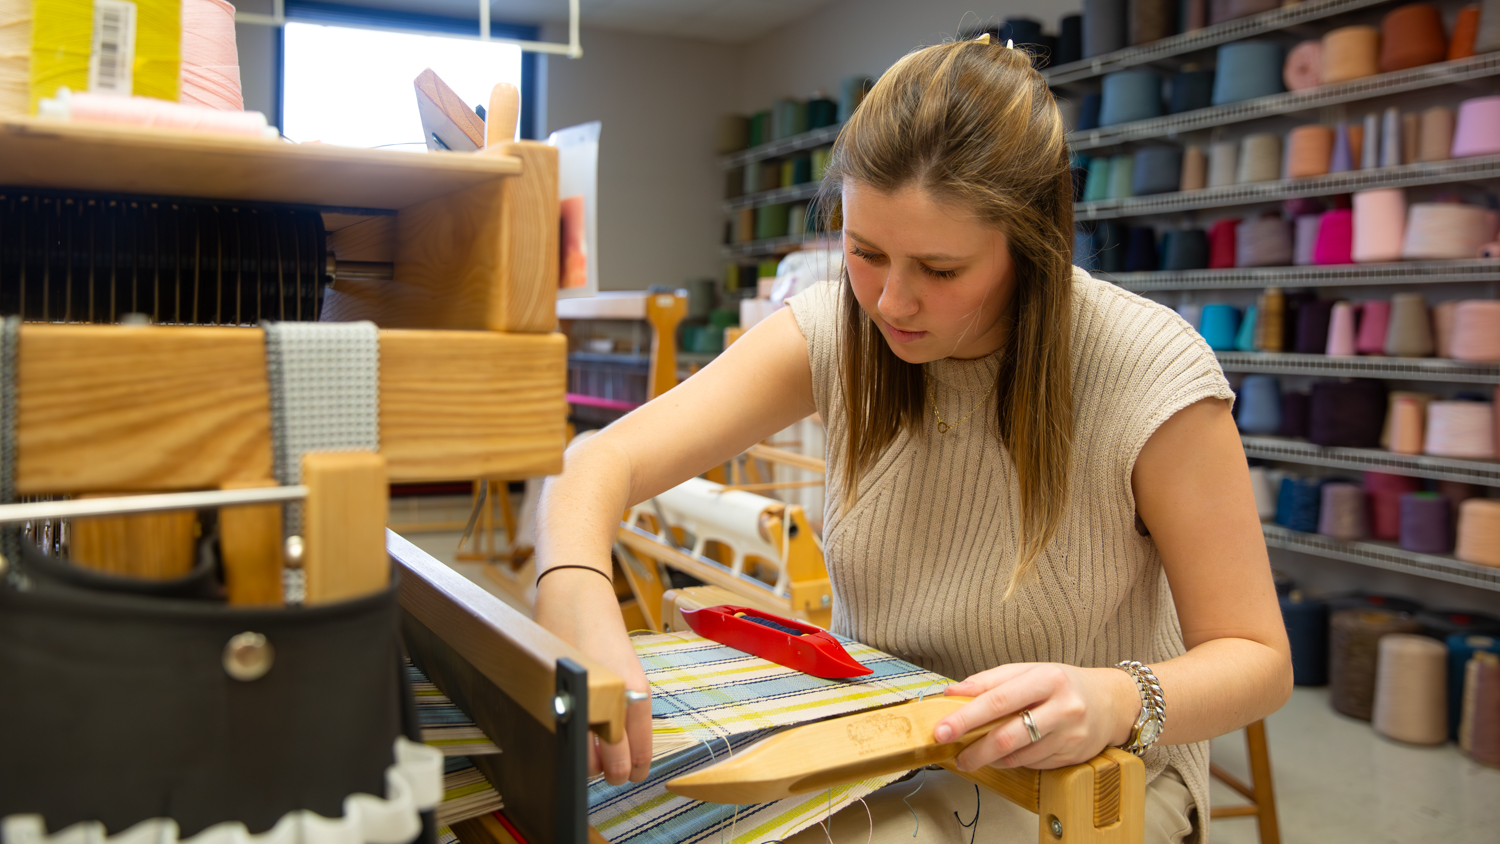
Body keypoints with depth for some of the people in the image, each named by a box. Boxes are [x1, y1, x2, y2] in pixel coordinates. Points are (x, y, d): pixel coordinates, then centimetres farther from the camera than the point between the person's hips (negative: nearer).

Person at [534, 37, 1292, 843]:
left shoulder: (1150, 375, -22)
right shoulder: (832, 331, -10)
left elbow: (1257, 657, -14)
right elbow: (604, 460, -17)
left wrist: (1117, 702, -37)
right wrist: (574, 598, -40)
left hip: (1081, 779, -3)